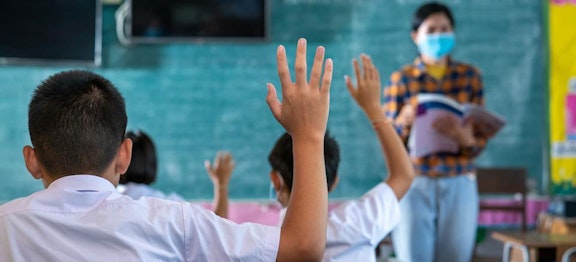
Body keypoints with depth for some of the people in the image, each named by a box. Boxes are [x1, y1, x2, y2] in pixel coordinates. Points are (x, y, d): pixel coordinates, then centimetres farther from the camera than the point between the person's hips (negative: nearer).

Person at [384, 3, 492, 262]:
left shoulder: (469, 75, 6)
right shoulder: (400, 79, 1)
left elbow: (480, 138, 3)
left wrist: (465, 138, -20)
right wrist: (404, 122, -20)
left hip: (459, 186, 2)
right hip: (413, 184, -1)